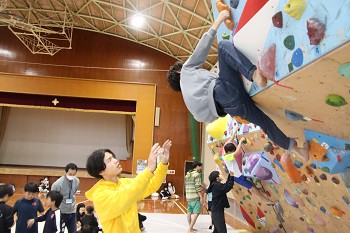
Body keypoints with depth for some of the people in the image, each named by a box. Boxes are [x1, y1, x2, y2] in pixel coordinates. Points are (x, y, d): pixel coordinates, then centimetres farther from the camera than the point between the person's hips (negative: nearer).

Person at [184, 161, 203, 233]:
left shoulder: (187, 174, 13)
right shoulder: (197, 174, -12)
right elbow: (198, 187, -17)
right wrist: (201, 197, -13)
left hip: (188, 196, 9)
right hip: (195, 197, -8)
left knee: (189, 212, 14)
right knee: (196, 213, -4)